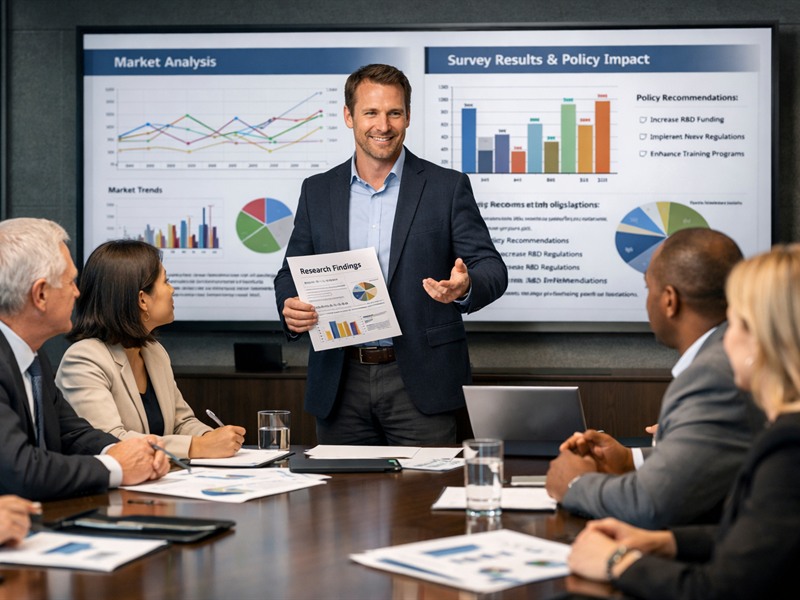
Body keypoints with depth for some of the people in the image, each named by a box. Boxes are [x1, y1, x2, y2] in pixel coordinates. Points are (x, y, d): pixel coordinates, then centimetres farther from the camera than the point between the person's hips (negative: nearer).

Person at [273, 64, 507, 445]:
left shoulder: (448, 187, 2)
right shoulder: (317, 191, 10)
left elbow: (491, 268, -1)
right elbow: (292, 272, 13)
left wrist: (465, 287, -24)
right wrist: (290, 308, -10)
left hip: (418, 383, -2)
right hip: (340, 383, 3)